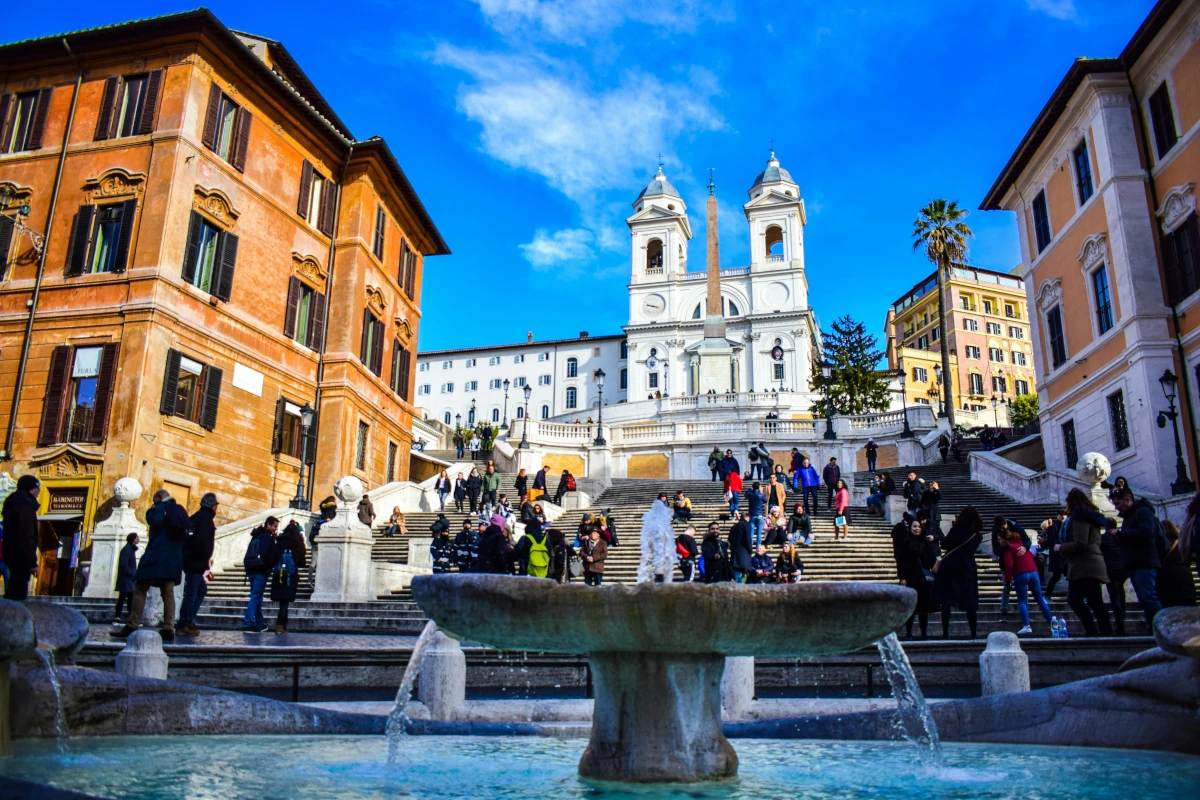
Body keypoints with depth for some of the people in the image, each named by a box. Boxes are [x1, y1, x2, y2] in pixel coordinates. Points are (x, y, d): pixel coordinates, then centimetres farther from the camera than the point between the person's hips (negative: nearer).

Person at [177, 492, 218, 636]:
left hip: (189, 559, 9)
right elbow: (203, 541, -22)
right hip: (196, 562, -9)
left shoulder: (196, 517, 17)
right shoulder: (206, 518, -10)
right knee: (191, 593, -5)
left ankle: (189, 621, 15)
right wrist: (205, 562, -16)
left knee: (202, 589, 17)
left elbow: (193, 537, 18)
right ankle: (183, 624, -2)